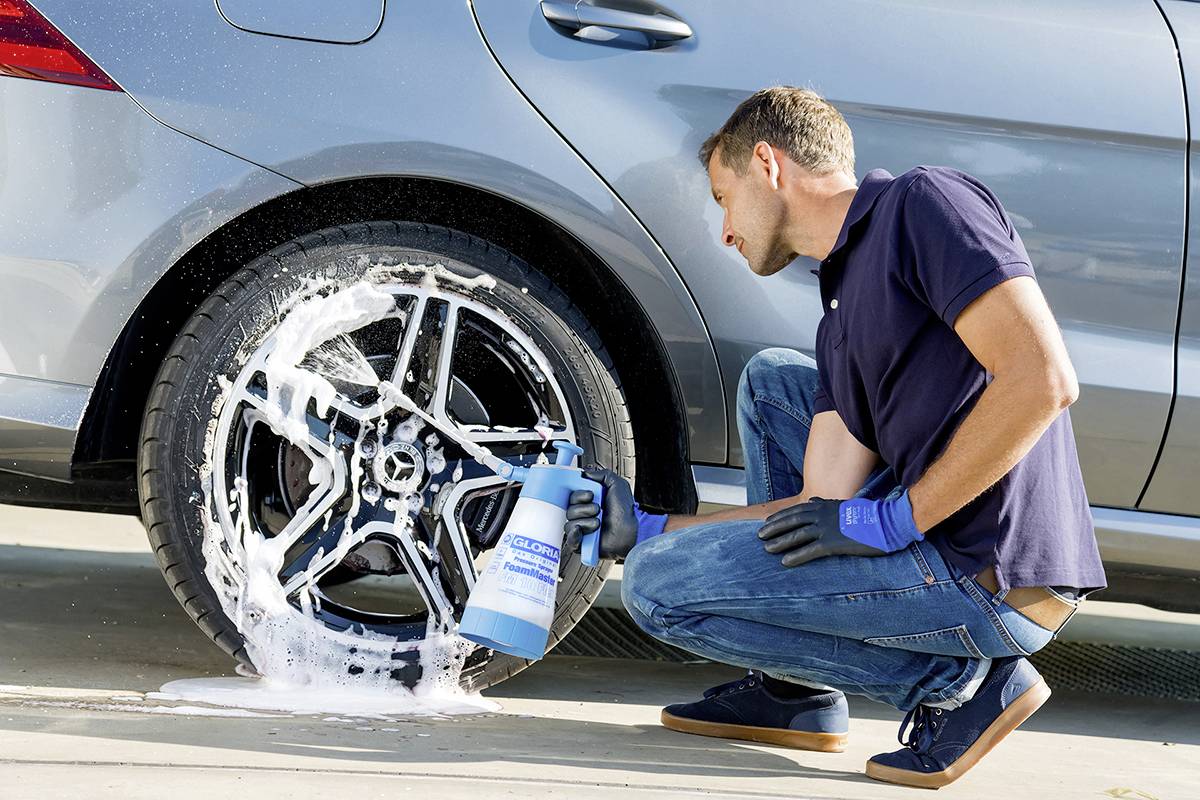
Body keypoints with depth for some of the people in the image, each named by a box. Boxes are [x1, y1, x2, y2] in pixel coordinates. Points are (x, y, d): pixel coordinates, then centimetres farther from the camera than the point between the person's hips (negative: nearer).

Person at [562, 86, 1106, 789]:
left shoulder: (924, 205, -7)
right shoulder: (841, 312, 20)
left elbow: (1044, 380, -19)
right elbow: (827, 505, 13)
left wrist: (895, 520, -16)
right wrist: (648, 528, 16)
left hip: (993, 579, -10)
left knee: (658, 585, -4)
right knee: (770, 380, 25)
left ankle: (952, 677, -5)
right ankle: (796, 691, 22)